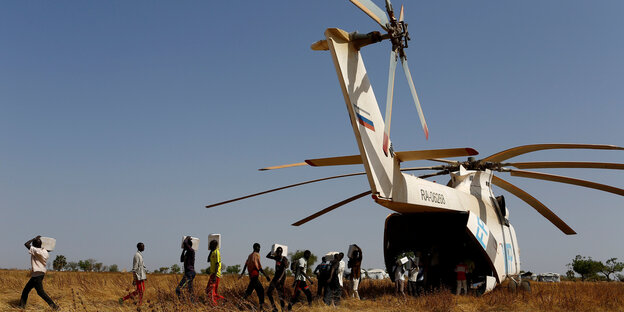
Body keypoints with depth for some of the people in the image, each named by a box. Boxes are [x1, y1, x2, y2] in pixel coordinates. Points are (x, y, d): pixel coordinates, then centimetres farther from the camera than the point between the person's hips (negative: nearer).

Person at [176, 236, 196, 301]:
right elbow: (181, 260, 31)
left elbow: (185, 242, -26)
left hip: (190, 274, -10)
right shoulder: (187, 253, 15)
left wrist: (187, 238, -5)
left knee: (178, 289, -16)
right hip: (188, 273, 10)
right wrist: (183, 250, 25)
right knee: (190, 291, 11)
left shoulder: (191, 251, -12)